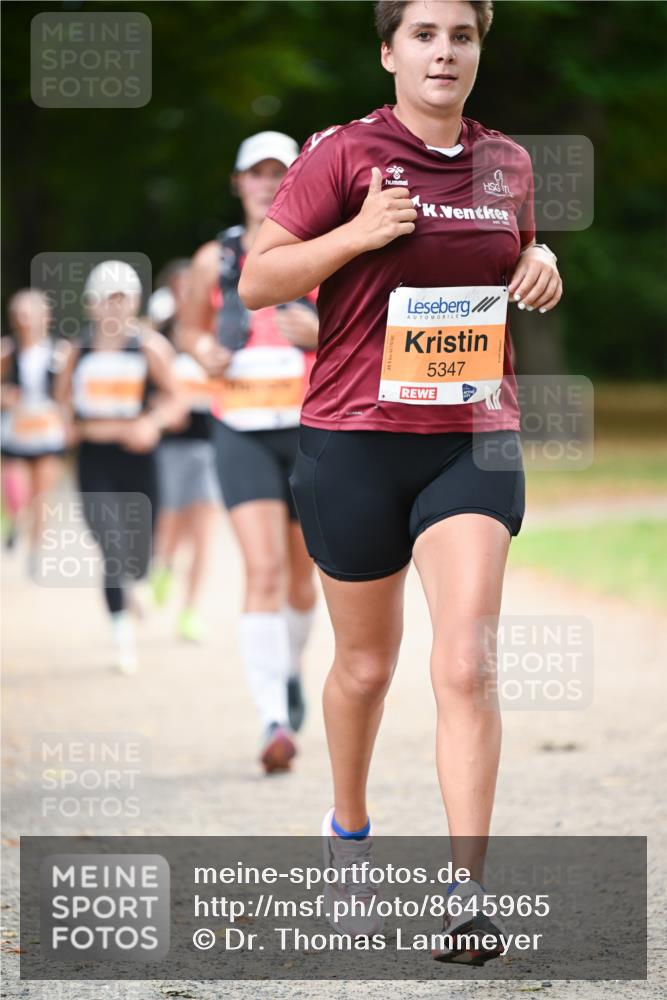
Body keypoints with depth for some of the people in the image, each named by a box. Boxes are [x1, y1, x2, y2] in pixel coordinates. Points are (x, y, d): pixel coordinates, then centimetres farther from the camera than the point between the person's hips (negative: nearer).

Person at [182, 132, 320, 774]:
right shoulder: (215, 260, 5)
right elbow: (193, 325, 21)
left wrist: (320, 330, -17)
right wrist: (204, 349, -2)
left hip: (313, 430, 1)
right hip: (242, 432, -1)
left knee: (300, 572, 13)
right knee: (263, 570, -16)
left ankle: (290, 670, 43)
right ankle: (275, 721, -22)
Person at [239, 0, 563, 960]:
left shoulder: (508, 162, 8)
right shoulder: (344, 153, -6)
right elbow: (257, 279, -5)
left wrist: (542, 264, 4)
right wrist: (357, 233, -19)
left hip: (475, 439, 2)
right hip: (356, 439, -2)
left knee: (466, 661, -13)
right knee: (367, 660, 13)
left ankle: (468, 888, -14)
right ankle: (347, 829, 39)